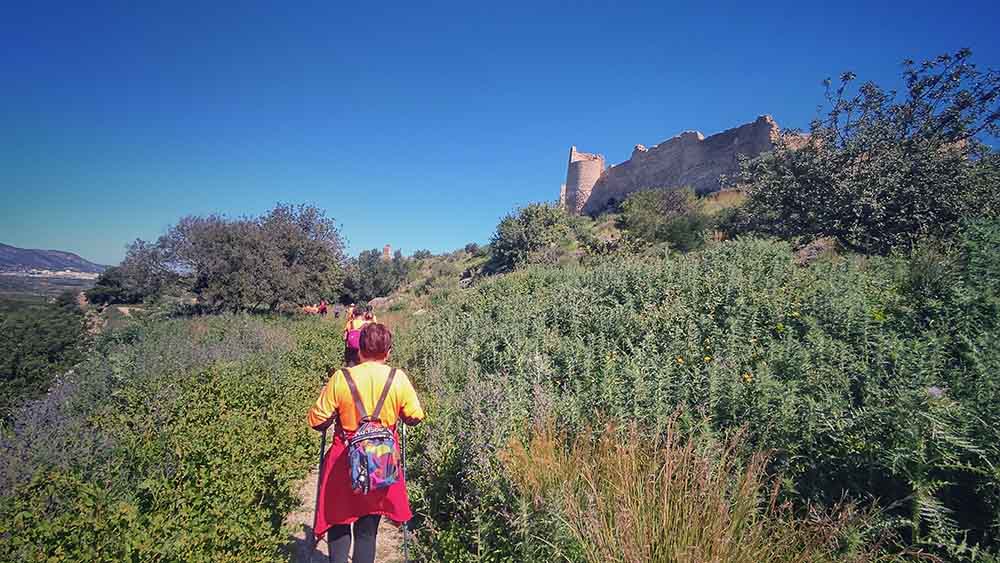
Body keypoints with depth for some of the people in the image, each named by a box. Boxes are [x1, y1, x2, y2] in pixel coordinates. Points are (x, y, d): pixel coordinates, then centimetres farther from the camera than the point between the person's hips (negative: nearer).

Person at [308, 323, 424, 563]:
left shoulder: (340, 378, -14)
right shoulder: (399, 378, -10)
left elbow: (317, 421, -8)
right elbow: (415, 417, -3)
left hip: (345, 461, -1)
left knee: (338, 522, 21)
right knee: (368, 530, 17)